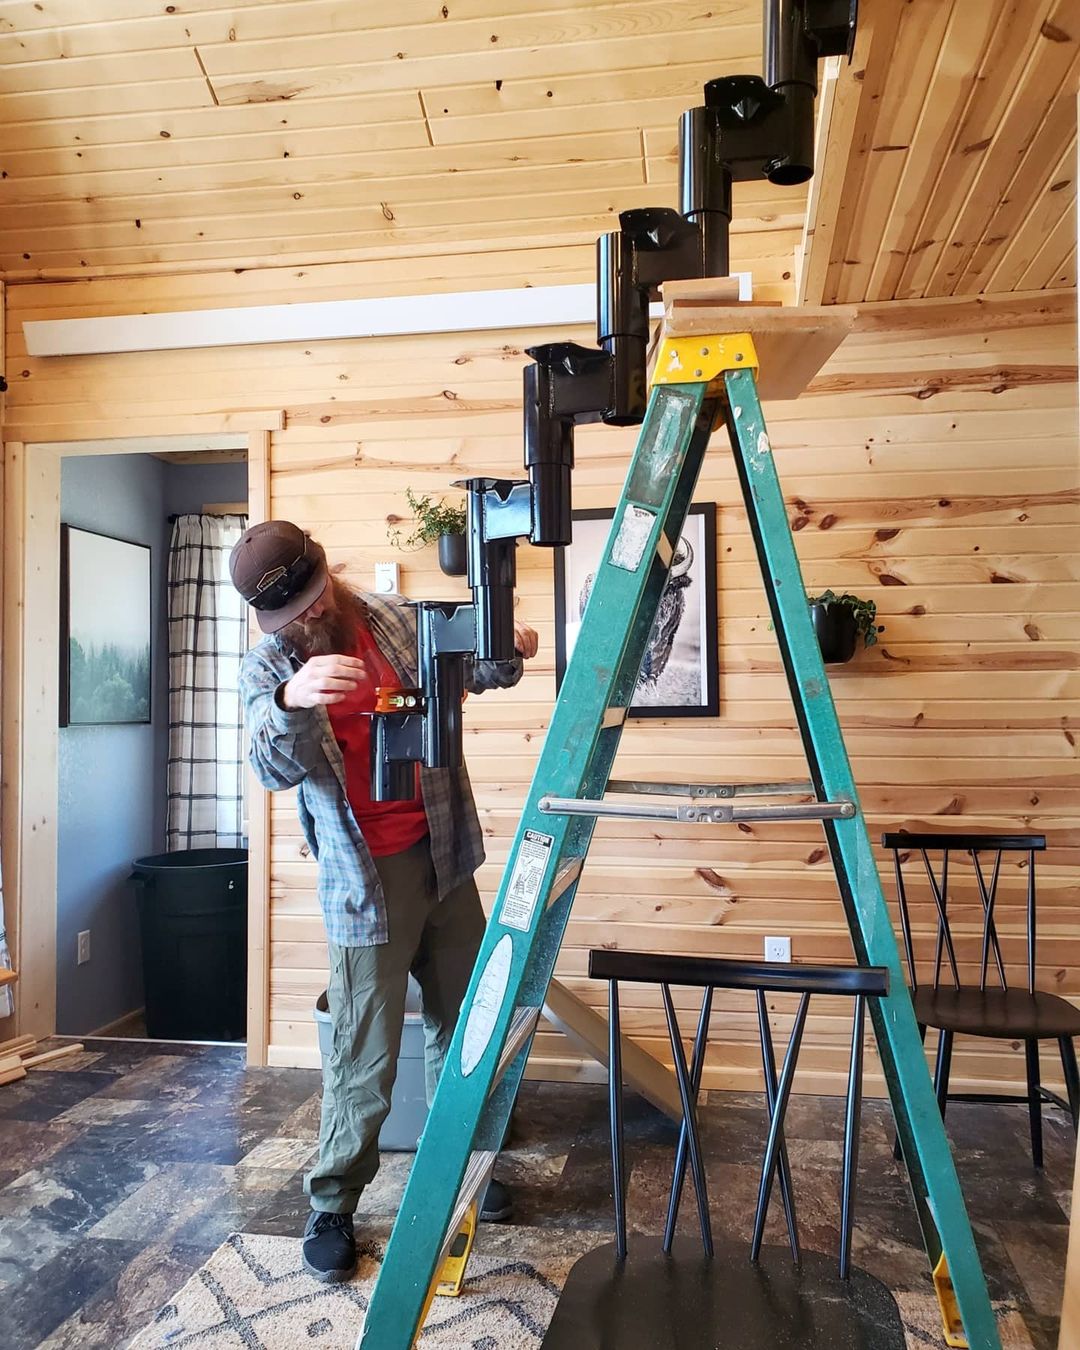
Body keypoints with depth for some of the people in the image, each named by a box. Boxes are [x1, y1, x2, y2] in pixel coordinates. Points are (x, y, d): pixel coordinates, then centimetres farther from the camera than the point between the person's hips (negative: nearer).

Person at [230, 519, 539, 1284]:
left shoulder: (396, 620, 2)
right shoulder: (267, 671, -7)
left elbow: (472, 671, 14)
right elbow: (275, 767, -23)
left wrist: (505, 653, -10)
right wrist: (292, 699, -44)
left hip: (442, 855, 4)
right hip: (367, 877, -4)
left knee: (465, 1019, 16)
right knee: (367, 1053, 1)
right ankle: (332, 1207, 23)